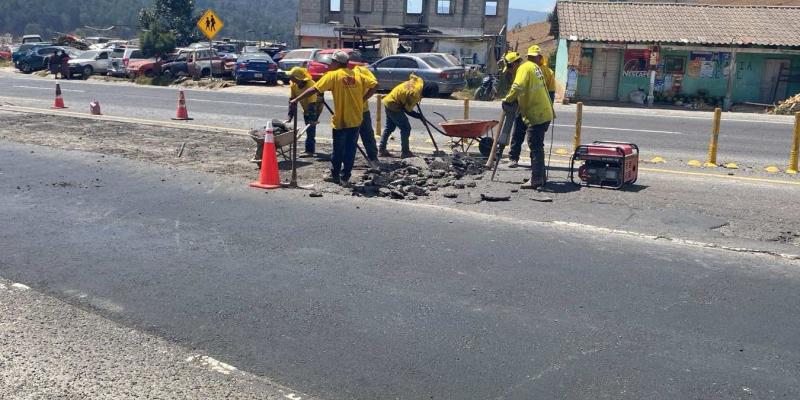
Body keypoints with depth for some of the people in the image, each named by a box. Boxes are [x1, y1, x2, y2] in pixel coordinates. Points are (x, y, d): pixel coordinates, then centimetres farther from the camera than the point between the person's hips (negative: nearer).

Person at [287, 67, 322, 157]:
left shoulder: (310, 85, -33)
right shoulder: (293, 85, -13)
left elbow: (312, 103, -34)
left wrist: (312, 119, -36)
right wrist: (290, 115, -12)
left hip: (316, 106, -7)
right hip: (306, 108, 7)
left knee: (310, 128, -15)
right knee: (308, 128, 13)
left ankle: (310, 150, -15)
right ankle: (310, 149, 24)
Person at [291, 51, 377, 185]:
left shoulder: (333, 75, -8)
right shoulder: (357, 75, 6)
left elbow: (314, 89, -13)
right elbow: (375, 85, 5)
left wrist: (296, 100, -9)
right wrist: (362, 99, 6)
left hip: (341, 120, -4)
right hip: (356, 119, 4)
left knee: (338, 149, 10)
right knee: (350, 149, 9)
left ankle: (335, 175, 22)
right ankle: (345, 177, 13)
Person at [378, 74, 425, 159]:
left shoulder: (420, 81, -6)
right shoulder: (415, 94, -28)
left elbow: (411, 75, 19)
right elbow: (407, 110, -18)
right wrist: (419, 116, -3)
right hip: (393, 106, -9)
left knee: (389, 127, 16)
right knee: (406, 128, -3)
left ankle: (382, 149, 21)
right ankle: (405, 152, 3)